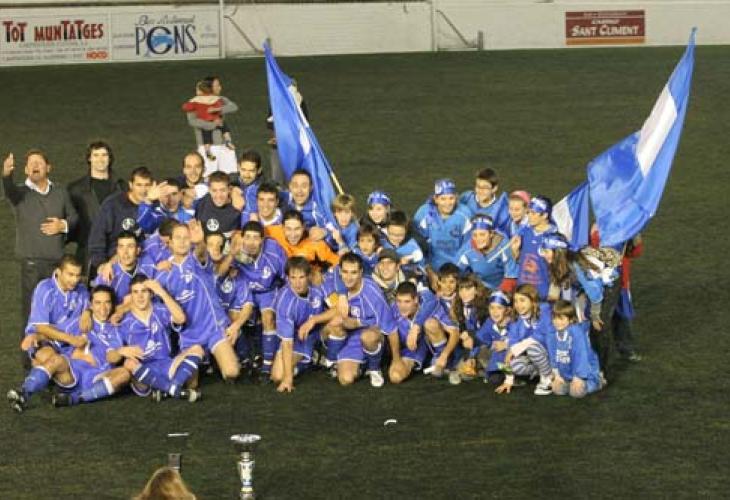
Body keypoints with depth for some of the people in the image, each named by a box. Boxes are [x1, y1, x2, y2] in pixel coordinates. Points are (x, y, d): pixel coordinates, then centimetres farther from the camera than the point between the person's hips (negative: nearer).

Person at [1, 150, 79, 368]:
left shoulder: (61, 192, 9)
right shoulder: (20, 193, -2)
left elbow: (74, 217, 18)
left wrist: (63, 225, -6)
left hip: (57, 261, 3)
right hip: (32, 262, -3)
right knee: (31, 311, -2)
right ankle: (30, 360, 5)